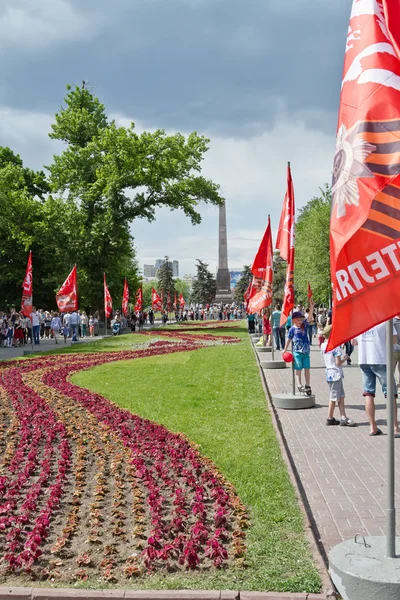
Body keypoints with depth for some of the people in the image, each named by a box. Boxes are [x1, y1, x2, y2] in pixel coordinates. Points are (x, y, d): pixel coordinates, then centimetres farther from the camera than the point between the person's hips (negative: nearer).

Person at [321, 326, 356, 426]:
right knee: (334, 398, 3)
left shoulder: (323, 345, 5)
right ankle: (330, 418, 11)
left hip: (329, 373, 8)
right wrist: (345, 358, 1)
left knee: (341, 396, 10)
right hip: (336, 374, -8)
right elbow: (338, 362, -19)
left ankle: (343, 417, 8)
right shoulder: (335, 346, -17)